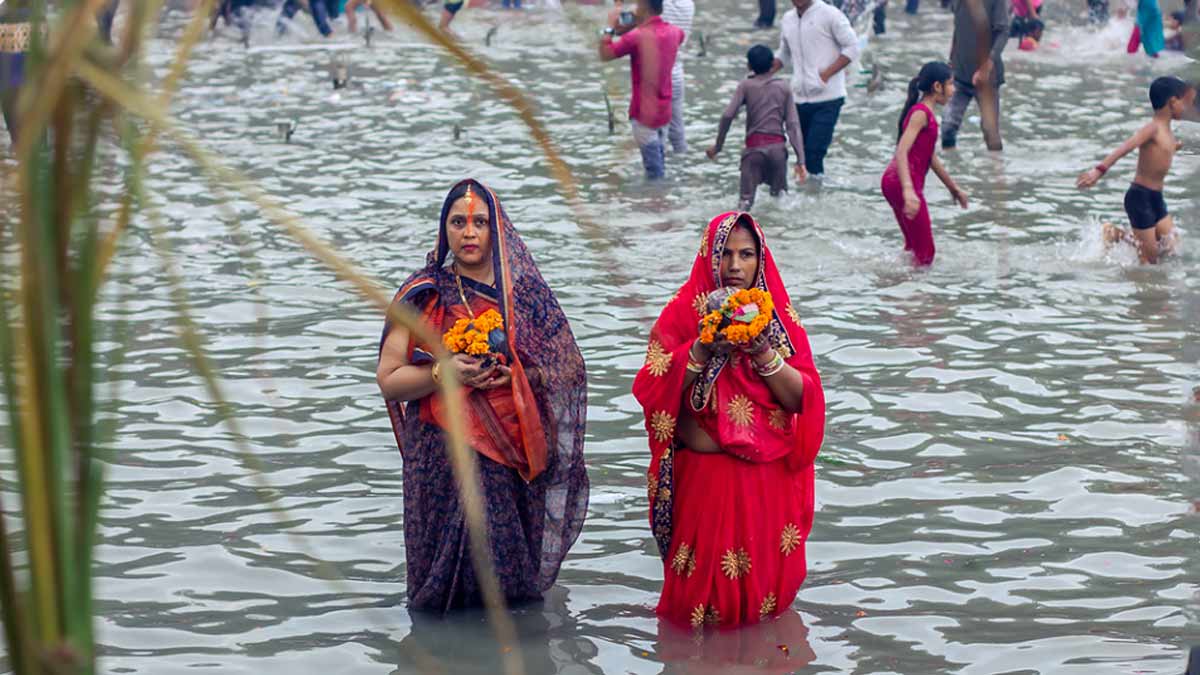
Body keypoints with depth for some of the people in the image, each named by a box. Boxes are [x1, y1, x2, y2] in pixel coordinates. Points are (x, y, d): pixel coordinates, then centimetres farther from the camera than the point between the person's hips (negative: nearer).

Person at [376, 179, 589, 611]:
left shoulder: (525, 290, 6)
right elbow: (388, 380, -1)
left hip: (516, 451, 2)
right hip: (444, 455, -1)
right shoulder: (424, 296, 1)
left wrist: (518, 376, -12)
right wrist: (443, 373, -18)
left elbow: (563, 369, 8)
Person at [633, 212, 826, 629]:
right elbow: (653, 390, -11)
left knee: (767, 577, 8)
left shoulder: (779, 315, 4)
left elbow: (800, 397, -4)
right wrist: (703, 346, -20)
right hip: (704, 474, -2)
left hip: (770, 477, 2)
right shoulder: (684, 313, -2)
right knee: (708, 578, 4)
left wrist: (764, 353, -18)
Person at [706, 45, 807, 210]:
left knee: (746, 199, -4)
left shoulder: (746, 86, 5)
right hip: (778, 146, 2)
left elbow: (727, 116, -6)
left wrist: (717, 146, 4)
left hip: (754, 147, -1)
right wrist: (800, 160, -1)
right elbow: (793, 124, 3)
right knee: (778, 196, 14)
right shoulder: (784, 88, 10)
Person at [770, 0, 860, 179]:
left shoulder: (829, 14, -7)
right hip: (800, 98, 6)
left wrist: (827, 73, -16)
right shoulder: (788, 19, 12)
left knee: (815, 150, -14)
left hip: (827, 98, -6)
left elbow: (852, 47, -8)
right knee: (802, 150, 10)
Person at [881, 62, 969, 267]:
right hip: (903, 183, -10)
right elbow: (901, 151, -26)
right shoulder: (921, 113, -13)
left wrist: (954, 188, 35)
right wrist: (908, 191, -39)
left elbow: (931, 158, 27)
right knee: (925, 253, -7)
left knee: (915, 247, 21)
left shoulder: (925, 113, 17)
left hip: (895, 182, 10)